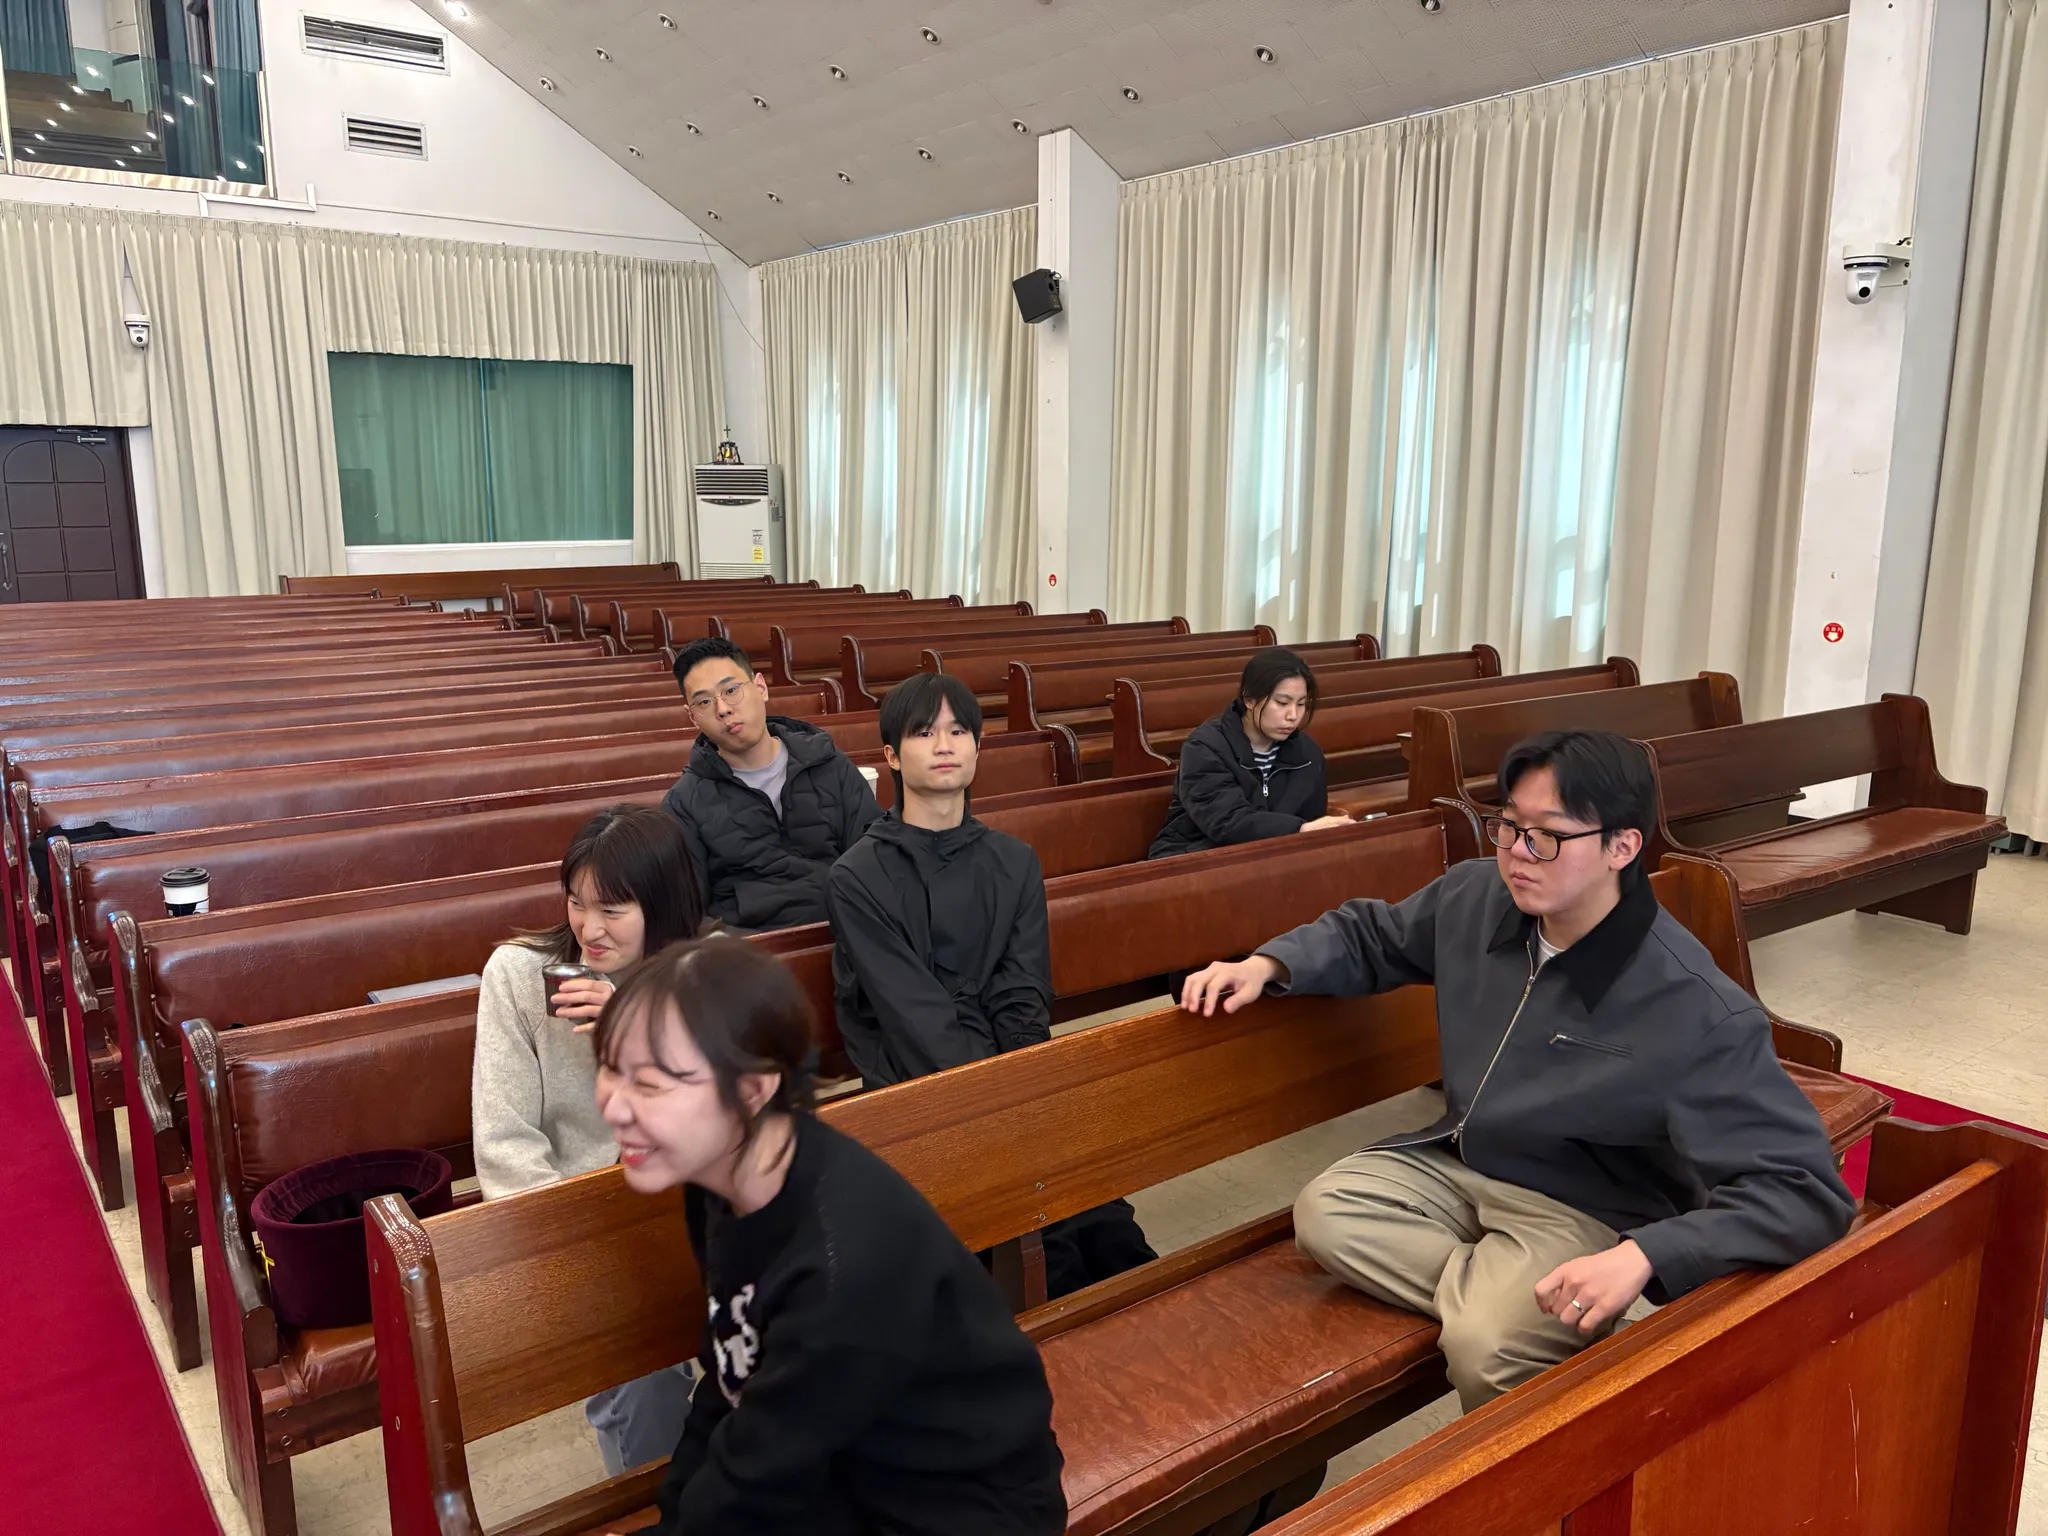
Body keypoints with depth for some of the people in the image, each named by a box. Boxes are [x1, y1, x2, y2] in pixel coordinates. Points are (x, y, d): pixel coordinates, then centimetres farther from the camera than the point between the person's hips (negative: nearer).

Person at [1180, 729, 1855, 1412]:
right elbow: (1369, 934, 12)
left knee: (1486, 1348, -30)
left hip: (1584, 1209, -5)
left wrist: (1643, 1255, -38)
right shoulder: (1476, 896, -9)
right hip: (1454, 1161, 6)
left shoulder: (1699, 1012, -26)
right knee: (1325, 1213, -19)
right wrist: (1268, 965, -5)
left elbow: (1804, 1190, -25)